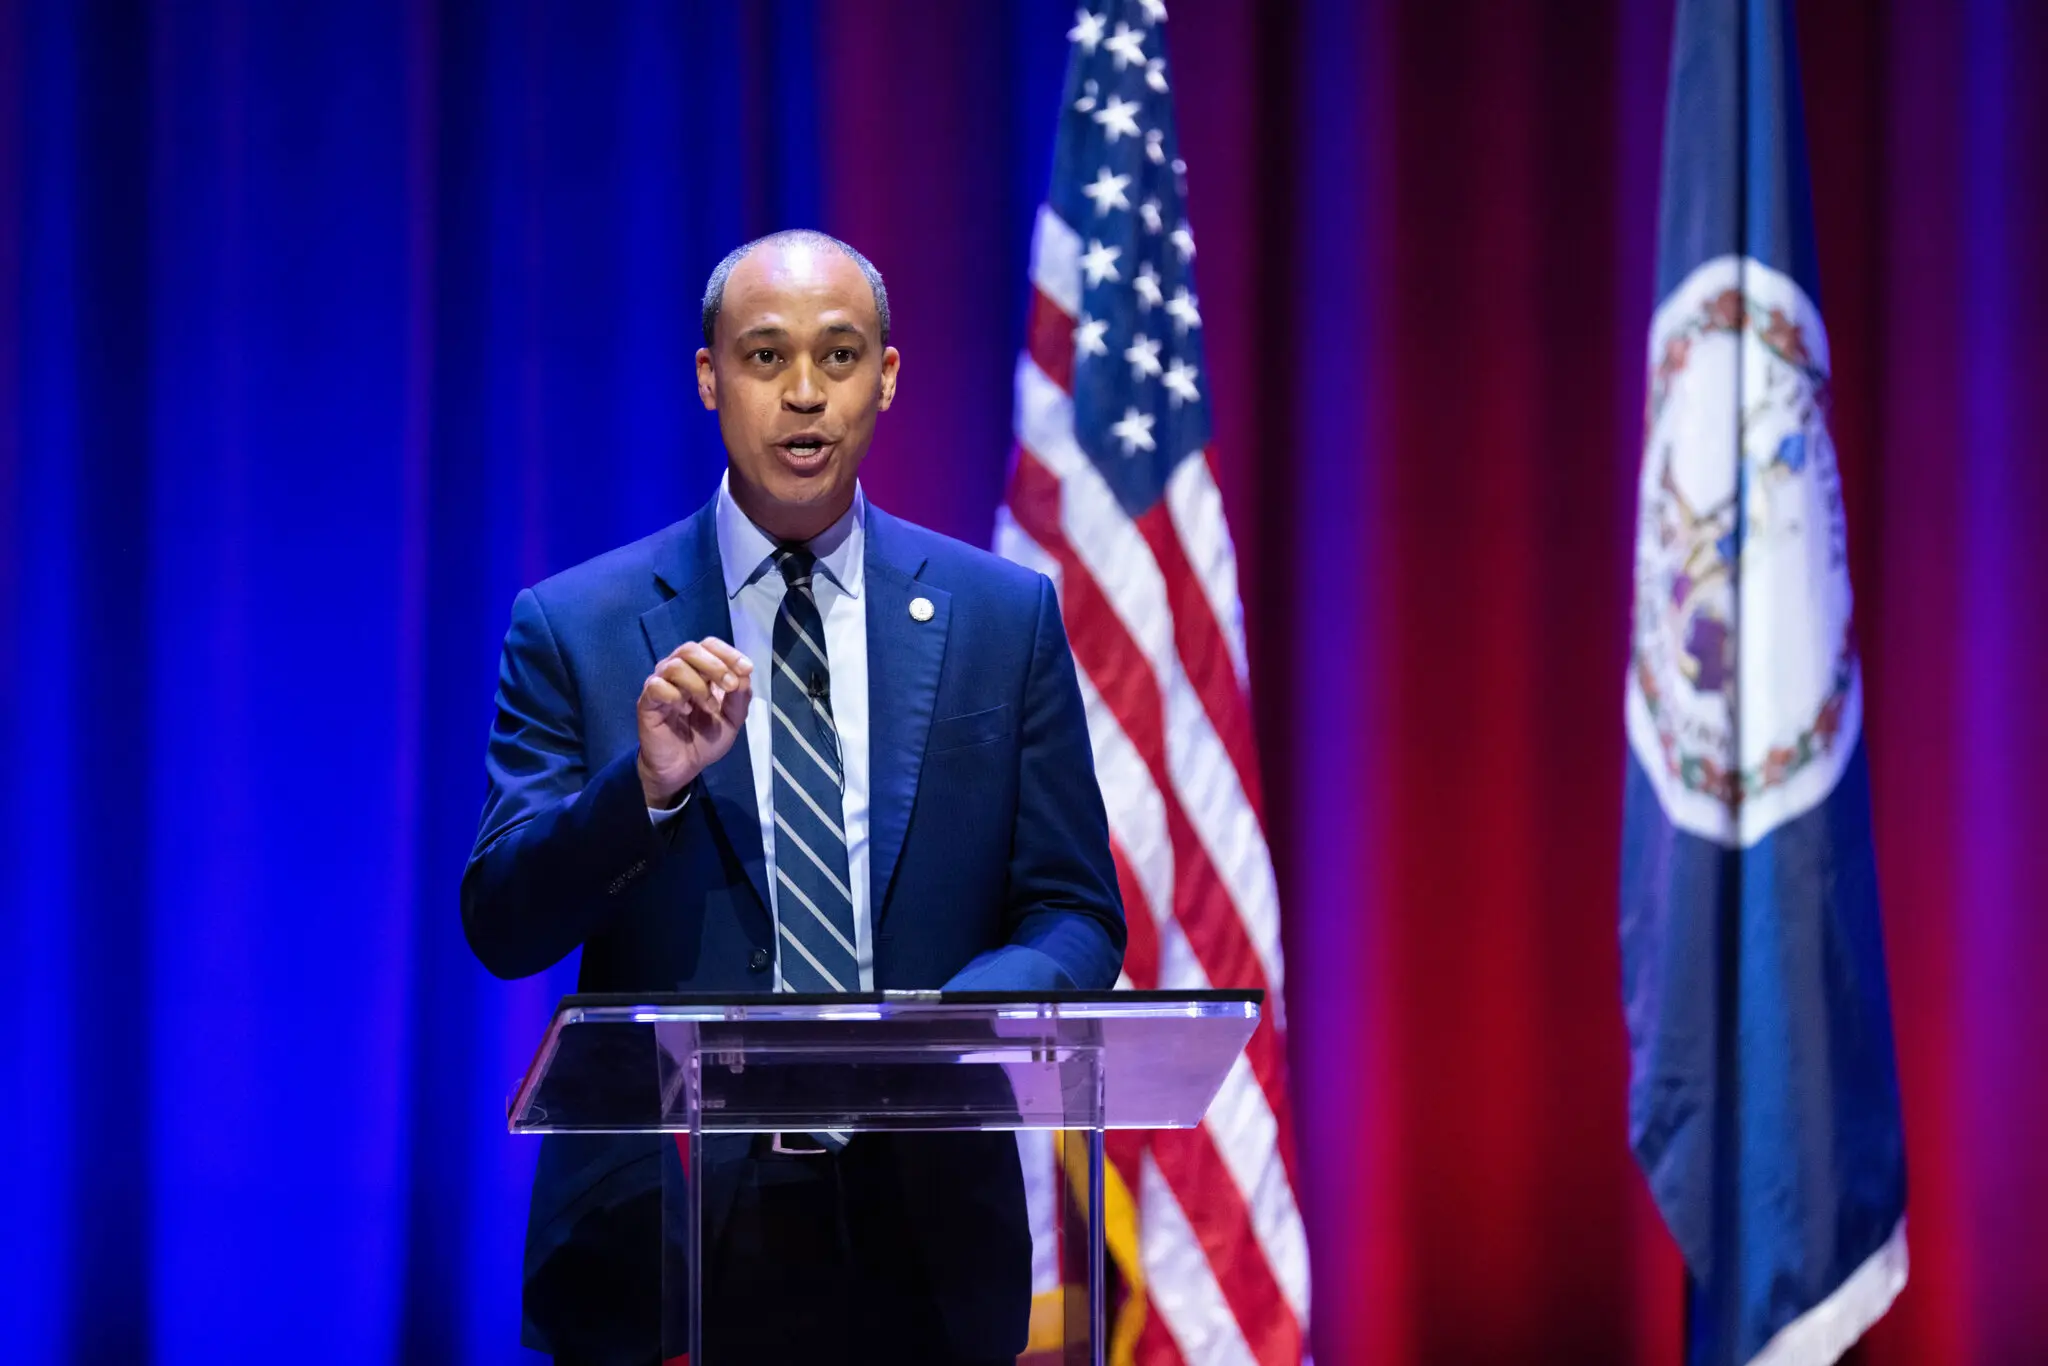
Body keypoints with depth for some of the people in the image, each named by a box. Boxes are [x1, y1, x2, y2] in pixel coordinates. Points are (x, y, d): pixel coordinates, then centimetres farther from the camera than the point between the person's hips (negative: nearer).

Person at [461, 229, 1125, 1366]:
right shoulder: (576, 629, 1)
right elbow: (501, 928, -5)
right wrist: (645, 786, -22)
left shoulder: (1003, 618, 5)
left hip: (921, 1235, 2)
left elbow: (1076, 918, 4)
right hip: (664, 1240, -1)